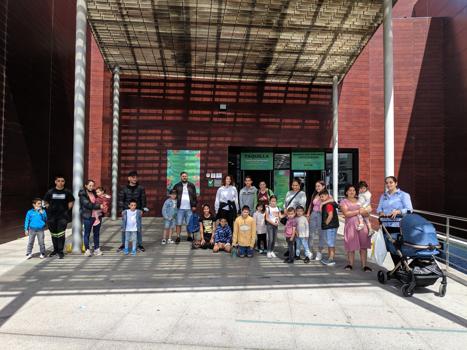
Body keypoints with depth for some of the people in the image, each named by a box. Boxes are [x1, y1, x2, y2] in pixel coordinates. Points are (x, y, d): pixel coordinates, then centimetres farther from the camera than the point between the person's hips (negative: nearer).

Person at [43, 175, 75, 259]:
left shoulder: (67, 192, -1)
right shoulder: (50, 192, 2)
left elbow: (71, 202, 10)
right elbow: (45, 202, 14)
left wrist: (67, 210, 2)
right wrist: (49, 208, 5)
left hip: (63, 216, -2)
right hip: (52, 216, 2)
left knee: (61, 234, -8)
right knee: (54, 234, 13)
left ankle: (60, 251, 0)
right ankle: (55, 249, 29)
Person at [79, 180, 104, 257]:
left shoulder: (95, 193, 14)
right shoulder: (82, 195, -4)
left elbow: (98, 202, 23)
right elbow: (88, 205, -16)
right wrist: (99, 206, -19)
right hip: (88, 217, -5)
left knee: (96, 233, 11)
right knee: (87, 233, 2)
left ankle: (97, 249, 19)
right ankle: (87, 250, 10)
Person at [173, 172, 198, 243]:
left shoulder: (192, 186, 6)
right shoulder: (177, 186, 4)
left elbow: (194, 196, 5)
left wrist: (194, 205, -2)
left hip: (189, 208, 1)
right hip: (180, 208, -1)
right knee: (179, 223, 1)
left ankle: (189, 236, 20)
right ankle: (178, 237, 9)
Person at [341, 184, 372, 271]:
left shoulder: (359, 201, 17)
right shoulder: (344, 201, 7)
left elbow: (366, 214, 12)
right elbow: (346, 213, -8)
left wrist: (364, 211, -11)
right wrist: (358, 211, -6)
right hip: (350, 225, -3)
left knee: (363, 246, -1)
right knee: (351, 246, -1)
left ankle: (364, 265, 3)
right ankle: (350, 264, 11)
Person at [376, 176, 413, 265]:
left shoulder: (403, 195, 1)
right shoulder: (383, 196, 18)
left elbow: (409, 209, -7)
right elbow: (379, 208, 16)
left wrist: (397, 212, -23)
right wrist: (381, 213, -7)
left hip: (399, 227, -5)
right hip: (386, 226, 5)